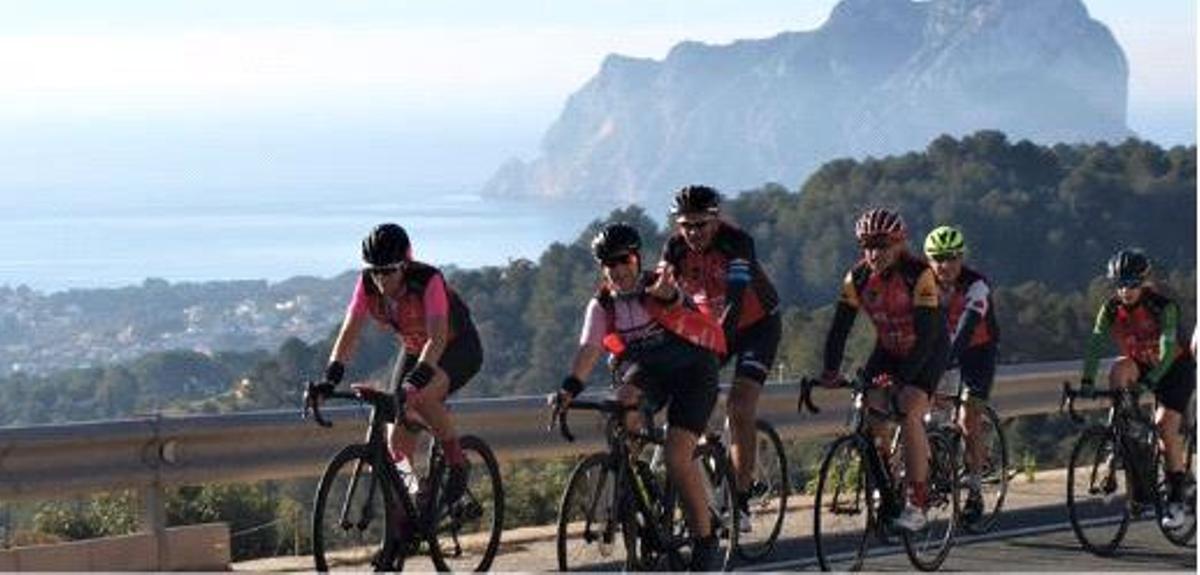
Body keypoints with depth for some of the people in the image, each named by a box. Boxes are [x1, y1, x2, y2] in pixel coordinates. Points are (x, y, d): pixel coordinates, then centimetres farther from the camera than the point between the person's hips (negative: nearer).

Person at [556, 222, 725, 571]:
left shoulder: (655, 287, -16)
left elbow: (674, 300, -40)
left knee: (677, 457, -17)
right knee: (623, 402, -31)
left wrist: (665, 295, -65)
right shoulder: (602, 305, -6)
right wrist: (570, 388, -37)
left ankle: (704, 538, -3)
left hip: (691, 368, -4)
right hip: (646, 369, 4)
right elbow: (589, 349, -19)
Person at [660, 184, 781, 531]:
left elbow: (736, 301, -38)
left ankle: (740, 501, -14)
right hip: (708, 326, 5)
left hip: (756, 324, -5)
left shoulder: (736, 242, -28)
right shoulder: (676, 247, -15)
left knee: (739, 408, -18)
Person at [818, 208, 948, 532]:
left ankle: (917, 505, -21)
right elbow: (840, 327, -12)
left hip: (928, 352, -5)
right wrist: (830, 371, -26)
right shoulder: (857, 278, -12)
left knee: (909, 413, -24)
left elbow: (926, 334, -30)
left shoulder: (919, 275, -26)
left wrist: (902, 377, -39)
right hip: (888, 350, 5)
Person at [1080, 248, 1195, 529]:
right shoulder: (1112, 308, -15)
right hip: (1141, 365, 4)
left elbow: (1168, 346, -37)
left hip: (1175, 367, -4)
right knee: (1118, 369, -29)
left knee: (1166, 426, -18)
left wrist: (1151, 380, -51)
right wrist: (1086, 382, -37)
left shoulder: (1163, 306, -27)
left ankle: (1176, 499, -8)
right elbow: (1096, 342, -24)